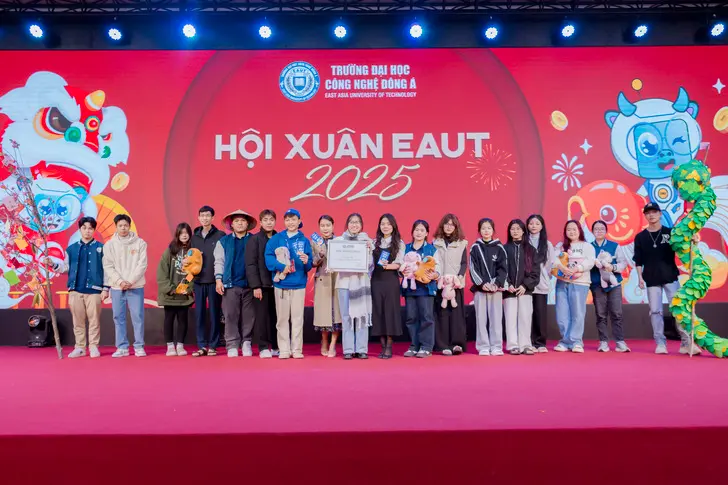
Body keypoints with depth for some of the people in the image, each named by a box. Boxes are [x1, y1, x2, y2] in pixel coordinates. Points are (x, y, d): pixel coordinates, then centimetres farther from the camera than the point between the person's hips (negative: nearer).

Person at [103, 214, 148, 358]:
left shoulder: (140, 243, 1)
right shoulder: (109, 244, 5)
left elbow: (142, 265, -4)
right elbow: (108, 266, 0)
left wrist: (131, 281, -12)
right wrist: (120, 281, -12)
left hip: (136, 286, -1)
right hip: (117, 287, 2)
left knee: (138, 316, -1)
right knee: (119, 318, 5)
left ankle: (139, 347, 7)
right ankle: (122, 347, 14)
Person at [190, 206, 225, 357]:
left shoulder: (220, 235, 0)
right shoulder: (194, 236, 12)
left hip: (214, 280, -4)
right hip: (198, 280, 4)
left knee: (214, 314, 2)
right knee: (199, 314, 5)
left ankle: (213, 346, 11)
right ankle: (201, 346, 13)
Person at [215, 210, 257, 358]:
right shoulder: (224, 241, 11)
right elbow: (219, 261, 9)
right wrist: (218, 279, -2)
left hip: (249, 284, 0)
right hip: (230, 284, 0)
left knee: (249, 316, 2)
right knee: (231, 316, 0)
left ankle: (246, 343, 11)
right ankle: (232, 345, 6)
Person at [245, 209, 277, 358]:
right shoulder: (254, 239, 0)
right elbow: (250, 264, -5)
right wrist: (255, 286, -12)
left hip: (276, 283, 3)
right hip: (261, 284, -3)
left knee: (275, 316, 6)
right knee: (261, 316, 1)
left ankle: (276, 346, 17)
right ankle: (263, 347, 10)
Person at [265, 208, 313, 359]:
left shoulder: (304, 241, 7)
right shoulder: (276, 239, 4)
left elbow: (310, 264, 2)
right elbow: (268, 257, -8)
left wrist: (306, 262, -20)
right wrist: (282, 267, -21)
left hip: (299, 284, 1)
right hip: (281, 283, 0)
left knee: (297, 318, 3)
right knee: (282, 318, 3)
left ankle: (297, 349, 10)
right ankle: (284, 349, 11)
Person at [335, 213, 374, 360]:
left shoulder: (367, 240, 8)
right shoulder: (339, 240, 7)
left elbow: (370, 263, 5)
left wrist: (369, 249, -10)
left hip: (362, 281, 0)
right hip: (345, 280, 0)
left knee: (362, 315, 0)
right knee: (346, 316, -2)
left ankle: (361, 349, 7)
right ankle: (348, 350, 4)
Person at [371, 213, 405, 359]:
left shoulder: (399, 243, 3)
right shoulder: (374, 242, 12)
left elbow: (399, 263, -7)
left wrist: (388, 266, -23)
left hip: (391, 280, -3)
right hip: (376, 280, 3)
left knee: (390, 310, -4)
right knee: (378, 311, 2)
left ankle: (389, 348, 3)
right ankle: (383, 346, 9)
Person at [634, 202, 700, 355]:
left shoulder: (670, 232, 6)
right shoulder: (640, 237, 7)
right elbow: (638, 261, 6)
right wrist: (640, 277, -2)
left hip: (670, 277, -1)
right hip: (652, 280, 1)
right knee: (655, 311, 0)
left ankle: (686, 342, 3)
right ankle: (660, 343, 7)